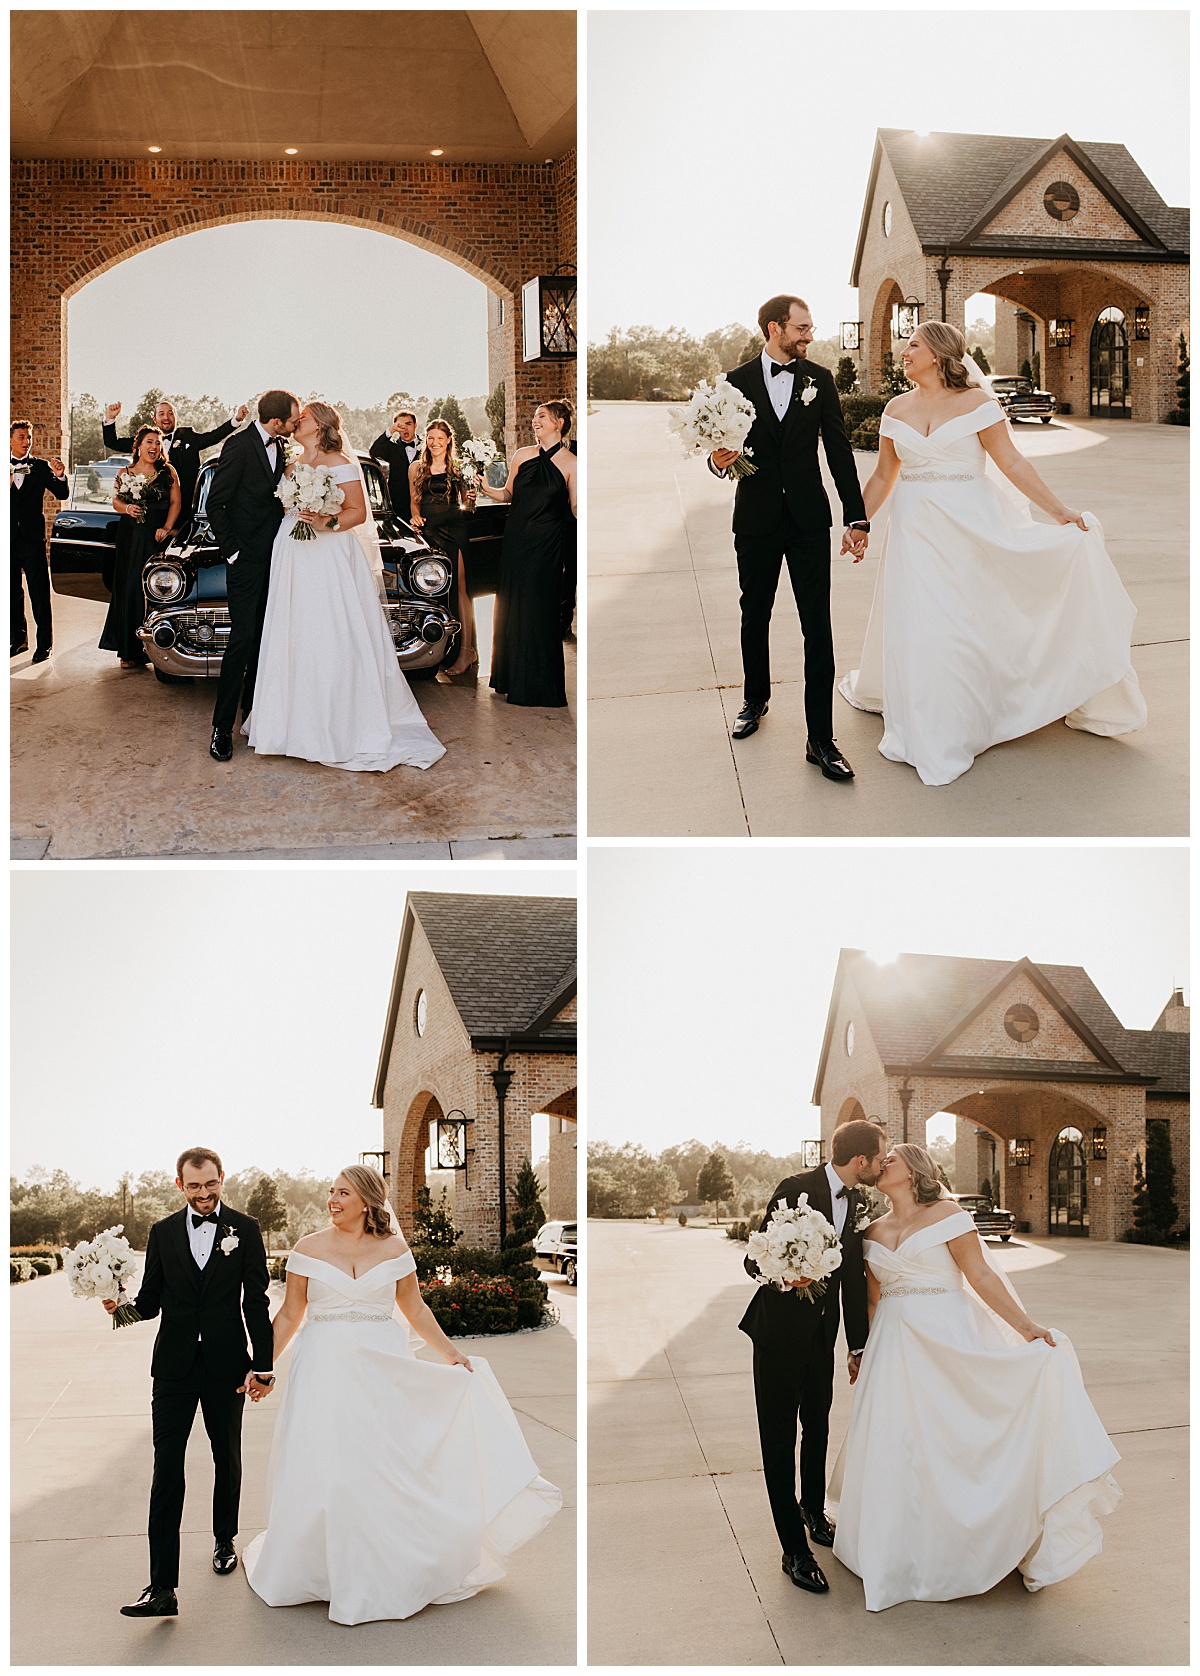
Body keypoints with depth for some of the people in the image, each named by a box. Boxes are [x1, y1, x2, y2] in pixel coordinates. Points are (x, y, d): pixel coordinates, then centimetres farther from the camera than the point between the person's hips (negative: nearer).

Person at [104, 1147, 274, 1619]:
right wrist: (121, 1303, -16)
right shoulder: (162, 1232, 5)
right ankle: (162, 1587, -10)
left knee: (227, 1459, 16)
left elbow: (256, 1302, -2)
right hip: (174, 1365, 1)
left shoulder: (244, 1229, 0)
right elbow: (151, 1301, 6)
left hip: (226, 1365, 0)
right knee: (167, 1468, -7)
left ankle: (224, 1541, 40)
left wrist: (263, 1364, -7)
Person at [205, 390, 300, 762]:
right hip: (247, 558, -8)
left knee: (264, 636, 13)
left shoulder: (278, 446, 8)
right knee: (243, 638, -10)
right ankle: (222, 726, -6)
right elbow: (216, 504, -13)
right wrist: (230, 551, -13)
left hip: (273, 557, 8)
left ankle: (253, 708, 25)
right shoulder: (240, 445, -15)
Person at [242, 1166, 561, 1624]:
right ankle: (329, 1569, 17)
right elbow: (290, 1315, 4)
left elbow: (415, 1309, 11)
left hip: (383, 1369, 1)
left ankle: (391, 1571, 19)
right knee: (323, 1471, 0)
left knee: (389, 1470, 3)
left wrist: (452, 1353, 7)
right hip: (326, 1371, 0)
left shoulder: (394, 1249, 2)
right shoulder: (309, 1249, 0)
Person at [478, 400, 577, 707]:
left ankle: (540, 685, 8)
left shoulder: (571, 464, -4)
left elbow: (575, 508, -4)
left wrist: (579, 507, -25)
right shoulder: (522, 456, 8)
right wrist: (488, 490, -1)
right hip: (515, 539, 5)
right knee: (512, 607, 8)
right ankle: (514, 679, 21)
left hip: (546, 545, -4)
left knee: (540, 611, -2)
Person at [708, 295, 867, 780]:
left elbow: (839, 449, 3)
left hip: (808, 520, 0)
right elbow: (725, 446, 6)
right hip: (756, 520, 1)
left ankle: (821, 739, -4)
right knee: (754, 617, 16)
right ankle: (755, 700, 40)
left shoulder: (819, 379, 3)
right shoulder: (737, 382, 0)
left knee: (818, 628, -5)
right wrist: (718, 460, -19)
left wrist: (857, 518, -1)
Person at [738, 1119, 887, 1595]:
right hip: (781, 1331, -6)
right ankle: (795, 1550, 6)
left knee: (818, 1427, 22)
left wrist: (859, 1344, 14)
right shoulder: (796, 1190, -19)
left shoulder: (858, 1203, 1)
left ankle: (813, 1510, 44)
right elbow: (755, 1260, -16)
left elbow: (854, 1278, 10)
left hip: (822, 1335, 7)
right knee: (779, 1439, -1)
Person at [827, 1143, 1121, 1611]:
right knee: (894, 1442, 5)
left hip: (947, 1342, -5)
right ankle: (902, 1550, 21)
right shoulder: (874, 1232, 10)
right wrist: (862, 1353, 19)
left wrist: (1028, 1328, -12)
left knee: (949, 1438, -2)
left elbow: (982, 1278, -7)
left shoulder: (946, 1215, -6)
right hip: (894, 1345, 5)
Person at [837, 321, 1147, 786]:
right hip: (916, 532, 3)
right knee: (918, 622, 1)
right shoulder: (897, 408, 7)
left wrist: (1058, 510, -8)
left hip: (970, 527, -3)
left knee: (967, 621, -1)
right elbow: (883, 476, 15)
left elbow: (1011, 462, -5)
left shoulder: (976, 402, -4)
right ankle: (930, 733, 16)